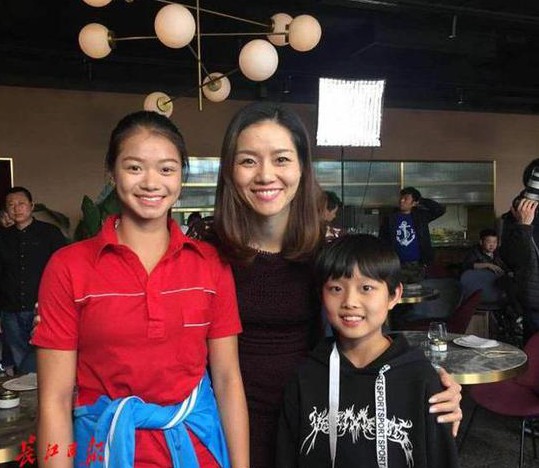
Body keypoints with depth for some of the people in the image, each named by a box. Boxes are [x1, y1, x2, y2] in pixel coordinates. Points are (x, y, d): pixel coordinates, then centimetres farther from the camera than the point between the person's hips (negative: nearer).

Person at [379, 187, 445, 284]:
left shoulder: (420, 216, 4)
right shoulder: (390, 219, 3)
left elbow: (440, 209, -5)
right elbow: (383, 242, 4)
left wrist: (421, 201, -3)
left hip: (417, 265, 0)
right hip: (397, 265, 0)